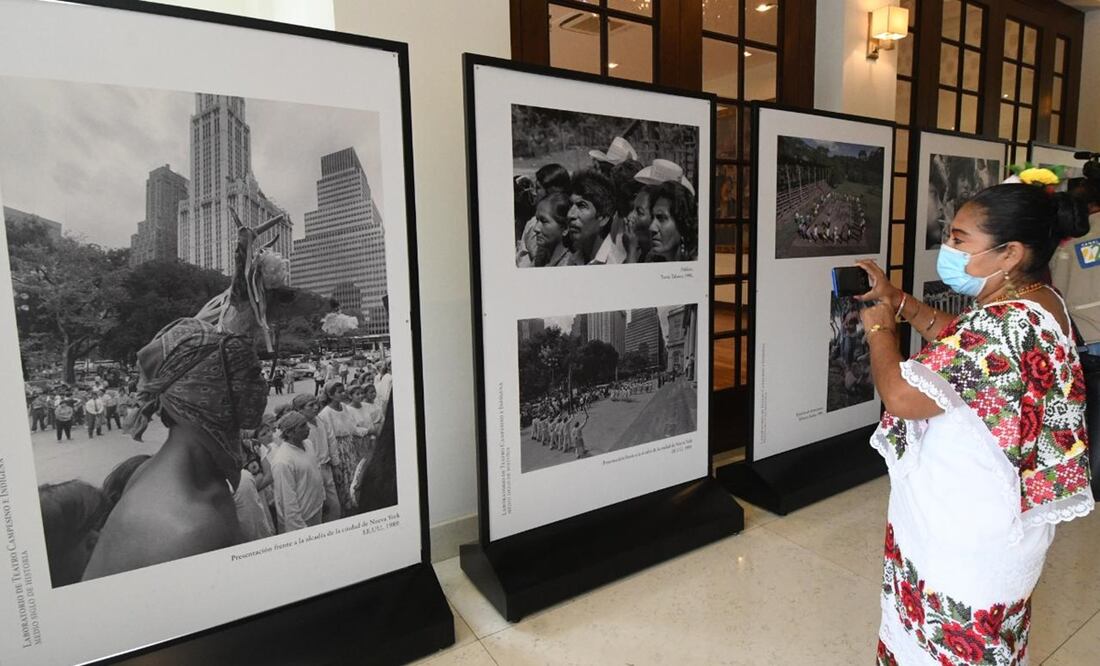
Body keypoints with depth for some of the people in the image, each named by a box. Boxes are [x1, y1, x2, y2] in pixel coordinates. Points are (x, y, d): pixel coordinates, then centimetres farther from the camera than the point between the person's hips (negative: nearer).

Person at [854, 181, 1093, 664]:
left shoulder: (1004, 326, -32)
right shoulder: (1038, 303, 1)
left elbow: (902, 396, -31)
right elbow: (961, 345, 16)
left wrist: (880, 328, -14)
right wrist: (897, 300, 7)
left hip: (967, 525, -10)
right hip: (1000, 511, 10)